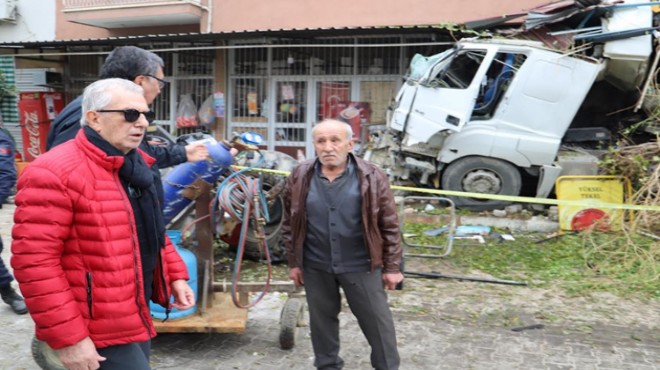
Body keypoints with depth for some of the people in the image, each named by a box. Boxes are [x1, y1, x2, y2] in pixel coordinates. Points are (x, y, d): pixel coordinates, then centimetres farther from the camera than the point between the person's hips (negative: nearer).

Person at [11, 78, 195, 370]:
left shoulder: (135, 167, 10)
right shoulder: (56, 174, -19)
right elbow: (34, 260, -22)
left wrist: (174, 274, 11)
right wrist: (67, 337, -23)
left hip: (135, 314, 9)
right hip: (99, 332, -9)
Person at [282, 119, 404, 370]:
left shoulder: (372, 177, -8)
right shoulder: (300, 177, -3)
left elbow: (390, 226, -4)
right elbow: (289, 224, 6)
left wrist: (392, 266, -3)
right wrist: (294, 262, 6)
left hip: (361, 265, -2)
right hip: (316, 266, 2)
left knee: (377, 321, 8)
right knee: (322, 320, 16)